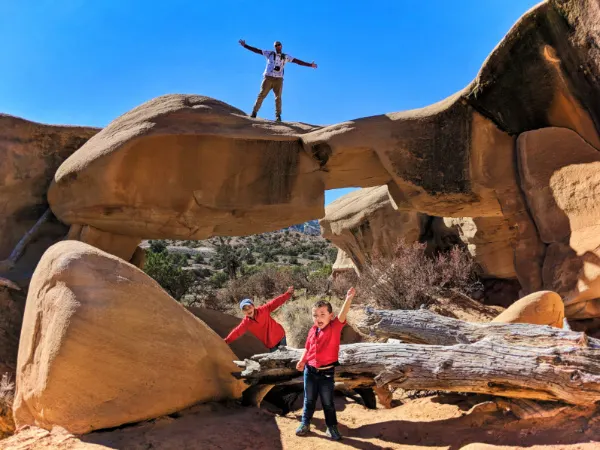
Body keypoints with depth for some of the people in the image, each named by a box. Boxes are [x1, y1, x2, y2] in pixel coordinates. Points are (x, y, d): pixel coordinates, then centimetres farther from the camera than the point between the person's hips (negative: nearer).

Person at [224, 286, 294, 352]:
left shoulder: (263, 310, -14)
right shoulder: (246, 323, -9)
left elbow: (275, 302, -14)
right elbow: (236, 332, -11)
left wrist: (287, 294, -20)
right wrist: (226, 341, -19)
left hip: (280, 336, -2)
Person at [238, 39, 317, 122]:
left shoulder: (285, 57, 13)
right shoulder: (270, 53, 12)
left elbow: (297, 61, 10)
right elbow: (256, 50, 11)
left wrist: (310, 65, 5)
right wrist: (245, 45, 7)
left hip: (278, 79, 1)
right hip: (268, 78, -1)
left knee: (278, 98, -4)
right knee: (261, 95, -4)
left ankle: (278, 116, -1)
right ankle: (254, 113, 0)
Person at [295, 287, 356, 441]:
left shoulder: (335, 328, -13)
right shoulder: (312, 331, -1)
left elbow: (342, 315, -31)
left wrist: (348, 299, -46)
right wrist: (302, 361, -3)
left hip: (327, 372, -3)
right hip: (310, 371, 3)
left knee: (328, 402, 11)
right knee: (309, 400, 18)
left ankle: (332, 427, 28)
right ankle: (305, 424, 34)